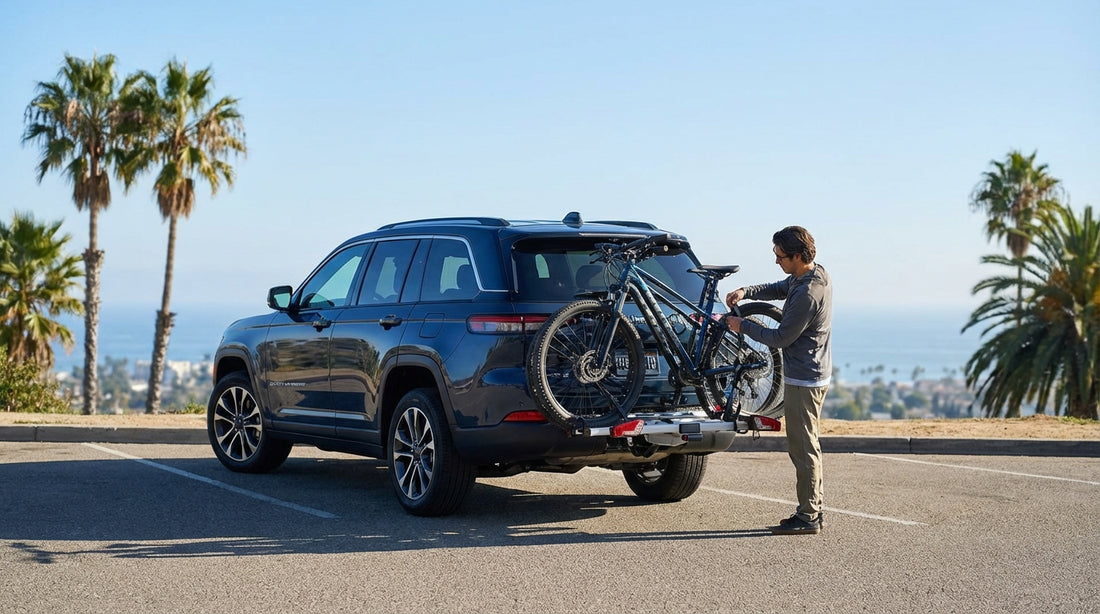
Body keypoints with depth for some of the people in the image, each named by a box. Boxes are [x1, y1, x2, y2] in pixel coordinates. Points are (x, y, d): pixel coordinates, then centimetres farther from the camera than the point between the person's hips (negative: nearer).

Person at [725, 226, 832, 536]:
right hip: (814, 374, 11)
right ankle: (812, 510, 23)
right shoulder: (817, 275, 6)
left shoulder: (807, 294, -25)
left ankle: (808, 517, 2)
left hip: (803, 380, -11)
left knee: (803, 448, -4)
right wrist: (745, 292, 3)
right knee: (805, 446, 16)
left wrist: (743, 326, -8)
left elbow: (781, 338, -20)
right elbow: (777, 289, 20)